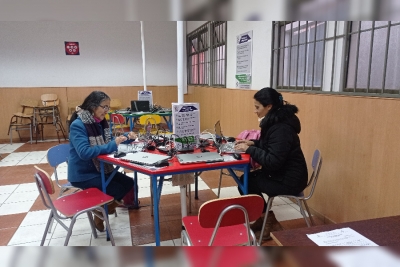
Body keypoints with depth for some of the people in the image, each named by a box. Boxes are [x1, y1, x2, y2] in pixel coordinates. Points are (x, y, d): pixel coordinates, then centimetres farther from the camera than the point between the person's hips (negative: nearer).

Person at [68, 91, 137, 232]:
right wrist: (112, 145, -32)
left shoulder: (100, 122, 1)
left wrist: (127, 137, -6)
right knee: (118, 190, -16)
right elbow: (85, 152, -34)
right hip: (83, 173, -8)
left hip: (99, 168, 8)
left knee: (128, 183, 2)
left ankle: (106, 207, 22)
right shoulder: (78, 125, -23)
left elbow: (109, 141, 13)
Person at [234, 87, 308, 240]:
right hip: (281, 173, 10)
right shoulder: (275, 121, 4)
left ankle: (271, 223, 12)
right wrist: (252, 143, 3)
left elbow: (273, 161, -29)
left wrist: (249, 149, -22)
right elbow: (269, 144, 19)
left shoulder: (281, 128, -26)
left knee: (246, 183, -6)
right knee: (247, 179, 8)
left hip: (289, 180, -10)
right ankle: (263, 219, 22)